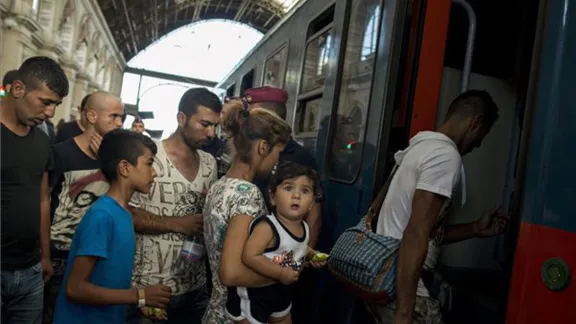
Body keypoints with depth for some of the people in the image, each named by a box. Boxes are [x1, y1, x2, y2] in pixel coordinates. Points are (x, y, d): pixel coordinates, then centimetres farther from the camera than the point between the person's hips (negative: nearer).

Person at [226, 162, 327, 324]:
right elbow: (249, 256, -38)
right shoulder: (267, 226, -31)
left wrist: (310, 254, -1)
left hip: (281, 291, 8)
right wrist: (281, 273, -32)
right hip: (254, 293, -8)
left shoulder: (304, 228, -5)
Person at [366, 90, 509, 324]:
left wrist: (475, 229, 24)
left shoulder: (422, 146, 14)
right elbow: (416, 235, -24)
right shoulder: (446, 154, -15)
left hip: (383, 281, 9)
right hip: (400, 288, -9)